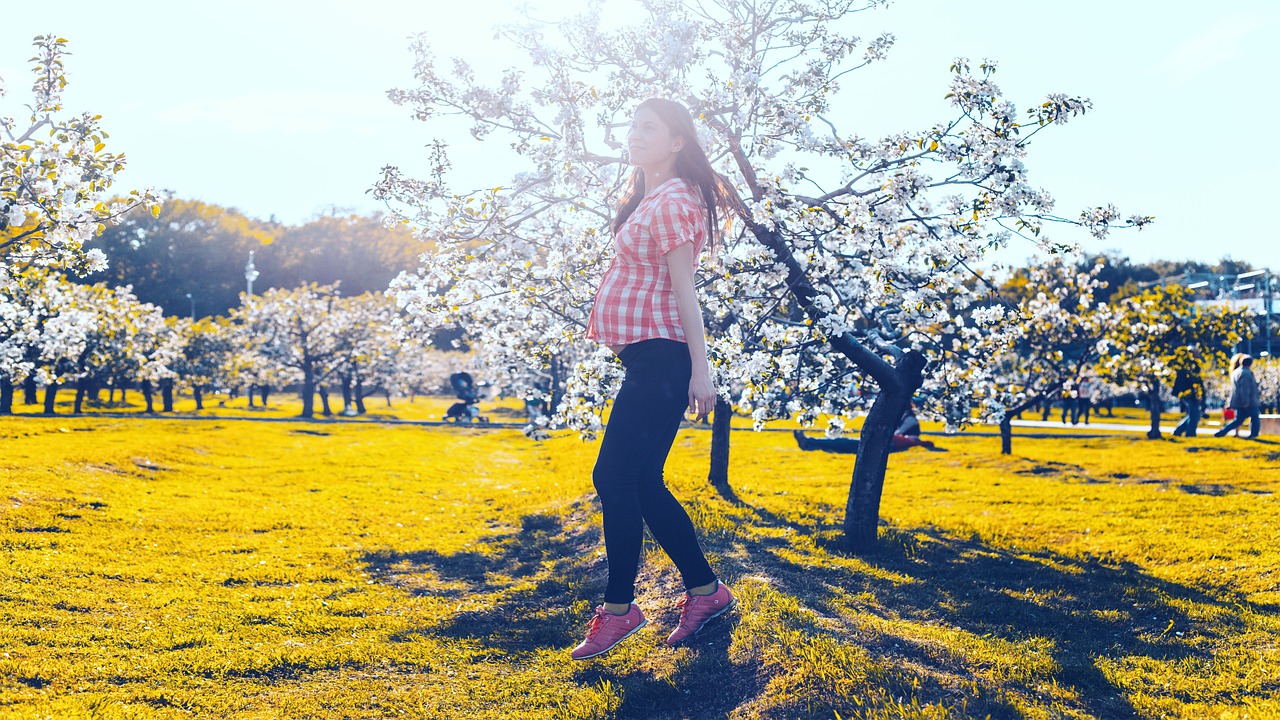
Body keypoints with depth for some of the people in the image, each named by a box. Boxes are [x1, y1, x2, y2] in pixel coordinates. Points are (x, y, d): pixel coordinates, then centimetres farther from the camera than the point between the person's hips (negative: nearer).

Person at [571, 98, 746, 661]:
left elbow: (684, 289, -16)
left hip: (660, 357, -10)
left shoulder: (672, 201, -11)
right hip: (646, 356, 10)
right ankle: (704, 589, 21)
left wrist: (700, 369, -17)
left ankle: (618, 608, 4)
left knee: (615, 479, -7)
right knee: (641, 483, 11)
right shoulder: (648, 199, 19)